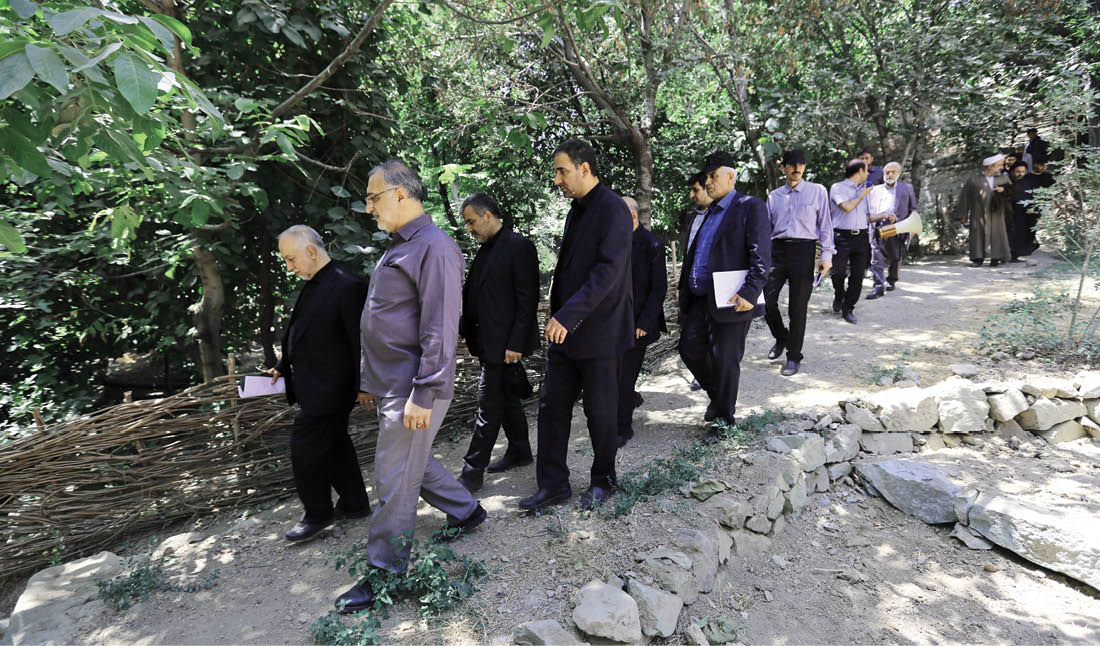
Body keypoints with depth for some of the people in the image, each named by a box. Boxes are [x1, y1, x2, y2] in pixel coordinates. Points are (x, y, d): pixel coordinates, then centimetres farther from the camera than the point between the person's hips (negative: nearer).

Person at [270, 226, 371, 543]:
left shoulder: (348, 287, -19)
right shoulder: (312, 285, 10)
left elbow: (360, 342, -18)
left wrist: (363, 388, -16)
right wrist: (283, 367, 12)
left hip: (328, 389, -9)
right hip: (313, 386, 9)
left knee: (304, 446, -1)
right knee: (334, 445, 17)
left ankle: (317, 515, 18)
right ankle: (354, 504, 32)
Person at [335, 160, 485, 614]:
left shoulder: (434, 248, -16)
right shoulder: (396, 247, 15)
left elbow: (440, 331, -22)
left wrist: (422, 396, -23)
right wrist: (368, 380, 21)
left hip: (414, 391, -10)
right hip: (390, 386, 10)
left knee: (395, 481, 1)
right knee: (413, 463, 21)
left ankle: (386, 573, 17)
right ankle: (466, 511, 41)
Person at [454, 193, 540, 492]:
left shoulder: (519, 246, -12)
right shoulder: (485, 250, 14)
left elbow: (527, 299, -16)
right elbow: (472, 294, 16)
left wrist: (515, 344, -19)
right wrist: (465, 331, 8)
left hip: (505, 343, -9)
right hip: (488, 341, 9)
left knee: (489, 405, -4)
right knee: (506, 398, 18)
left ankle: (473, 472, 3)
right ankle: (519, 452, 32)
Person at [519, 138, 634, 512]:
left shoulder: (612, 210, -14)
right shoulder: (577, 210, 14)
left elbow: (608, 271, -23)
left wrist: (568, 315, -27)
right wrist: (557, 314, 15)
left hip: (598, 333, -8)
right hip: (565, 328, 8)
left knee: (600, 411, 7)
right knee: (552, 407, 9)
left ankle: (603, 481, 27)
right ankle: (553, 484, 20)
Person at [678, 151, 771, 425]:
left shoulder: (751, 207, -6)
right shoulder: (709, 212, 19)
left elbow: (761, 256, -14)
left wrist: (749, 293, -23)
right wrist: (685, 288, 14)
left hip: (730, 300, -8)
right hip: (698, 298, 8)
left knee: (725, 360, 1)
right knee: (690, 348, 12)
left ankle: (724, 420, 17)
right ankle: (717, 396, 34)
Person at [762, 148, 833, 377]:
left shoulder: (817, 191, 7)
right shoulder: (774, 196, 14)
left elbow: (825, 225, 4)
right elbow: (766, 227, 15)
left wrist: (826, 256, -5)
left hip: (804, 250, -2)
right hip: (777, 250, 3)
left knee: (798, 307, 1)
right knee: (767, 300, -5)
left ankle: (793, 356, 12)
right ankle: (781, 338, 24)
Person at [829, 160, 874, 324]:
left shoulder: (863, 190, 21)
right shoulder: (837, 188, 1)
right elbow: (847, 207, -14)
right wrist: (862, 194, -1)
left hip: (861, 237, 6)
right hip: (842, 236, -6)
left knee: (857, 276, 1)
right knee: (838, 271, -14)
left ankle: (848, 309, 11)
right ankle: (839, 296, 17)